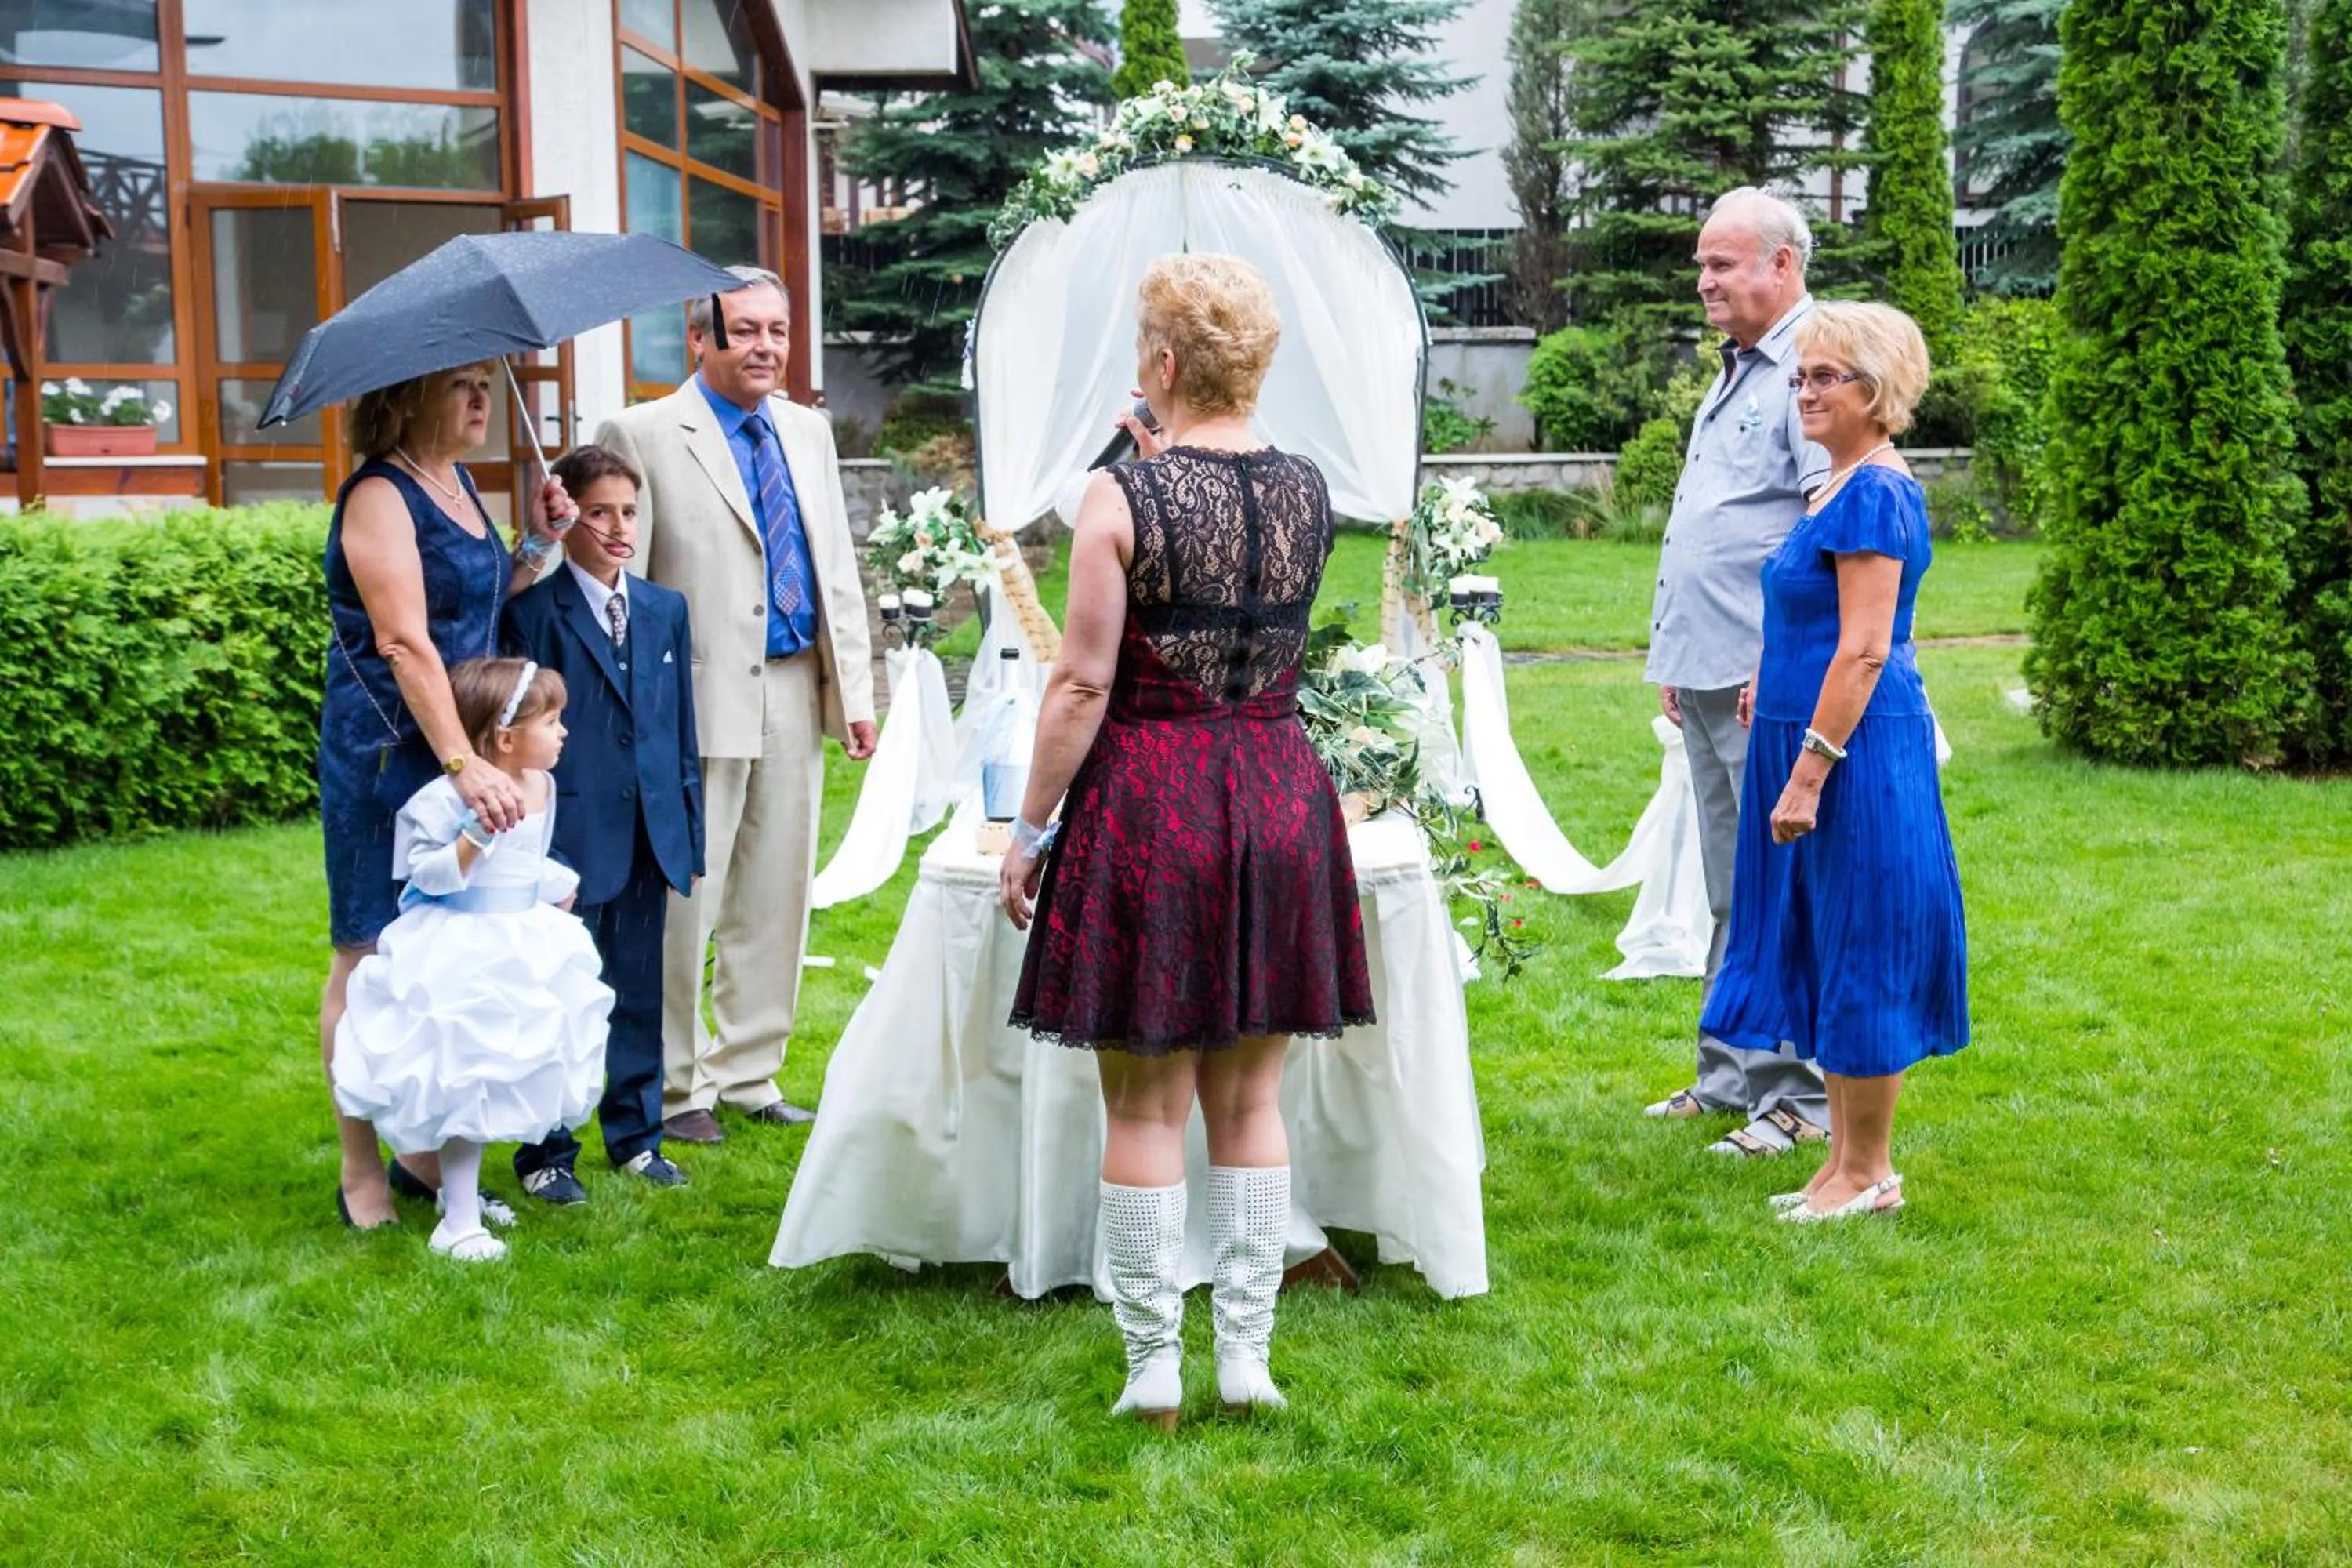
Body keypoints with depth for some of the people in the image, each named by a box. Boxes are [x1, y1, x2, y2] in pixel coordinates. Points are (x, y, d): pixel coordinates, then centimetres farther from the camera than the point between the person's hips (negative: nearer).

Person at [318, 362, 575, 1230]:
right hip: (386, 756, -8)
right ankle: (361, 1174, 11)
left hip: (460, 748, 8)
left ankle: (430, 1156, 20)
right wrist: (464, 764, -31)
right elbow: (406, 643, -23)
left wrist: (536, 543, 4)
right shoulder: (379, 496, -14)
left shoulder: (458, 483, 12)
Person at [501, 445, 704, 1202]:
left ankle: (635, 1136, 27)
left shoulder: (666, 610, 9)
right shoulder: (534, 611, -7)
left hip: (650, 837, 5)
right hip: (572, 837, -5)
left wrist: (689, 838, 10)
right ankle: (545, 1153, 17)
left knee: (639, 992, 14)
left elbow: (683, 733, 12)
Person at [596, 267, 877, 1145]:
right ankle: (675, 1087, 12)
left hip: (796, 694, 6)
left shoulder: (809, 433, 15)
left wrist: (856, 691, 10)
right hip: (701, 699, -6)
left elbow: (839, 568, 17)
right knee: (684, 899, -1)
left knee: (777, 897, 11)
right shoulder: (643, 436, -5)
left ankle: (751, 1074, 23)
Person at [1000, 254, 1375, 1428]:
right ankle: (1247, 1356, 17)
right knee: (1249, 1098, 14)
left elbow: (1083, 684, -13)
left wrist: (1030, 828, -4)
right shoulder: (1308, 493, 4)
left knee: (1145, 1106, 6)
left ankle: (1154, 1365, 12)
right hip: (1280, 795, 5)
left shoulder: (1122, 499, -12)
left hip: (1147, 803, -5)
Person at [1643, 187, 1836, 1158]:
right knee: (1733, 896, 15)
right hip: (1708, 679, 10)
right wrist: (1674, 655, 22)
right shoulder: (1735, 373, 20)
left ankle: (1802, 1097, 2)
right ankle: (1731, 1075, 24)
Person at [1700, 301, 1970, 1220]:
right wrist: (1774, 680, 17)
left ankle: (1869, 1175, 11)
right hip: (1815, 735, 10)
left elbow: (1865, 650, -22)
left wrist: (1808, 773, -22)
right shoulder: (1842, 487, 14)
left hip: (1856, 748, -10)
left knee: (1857, 955, -1)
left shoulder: (1873, 494, -17)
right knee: (1827, 954, 15)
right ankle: (1846, 1160, 24)